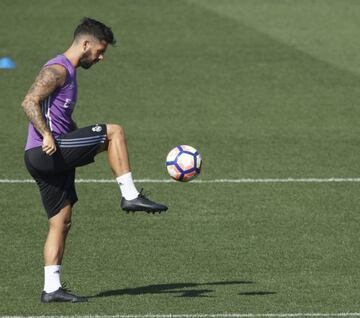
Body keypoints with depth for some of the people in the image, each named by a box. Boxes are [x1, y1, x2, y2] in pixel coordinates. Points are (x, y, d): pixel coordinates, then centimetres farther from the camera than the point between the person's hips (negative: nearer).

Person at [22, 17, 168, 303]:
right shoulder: (58, 70, -9)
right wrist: (46, 136, -31)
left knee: (62, 223, 8)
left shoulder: (68, 72, 24)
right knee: (114, 131, -10)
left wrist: (91, 145, 30)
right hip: (46, 152, -10)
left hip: (54, 157, 10)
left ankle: (51, 288, 8)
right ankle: (130, 196, -9)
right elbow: (29, 102, -21)